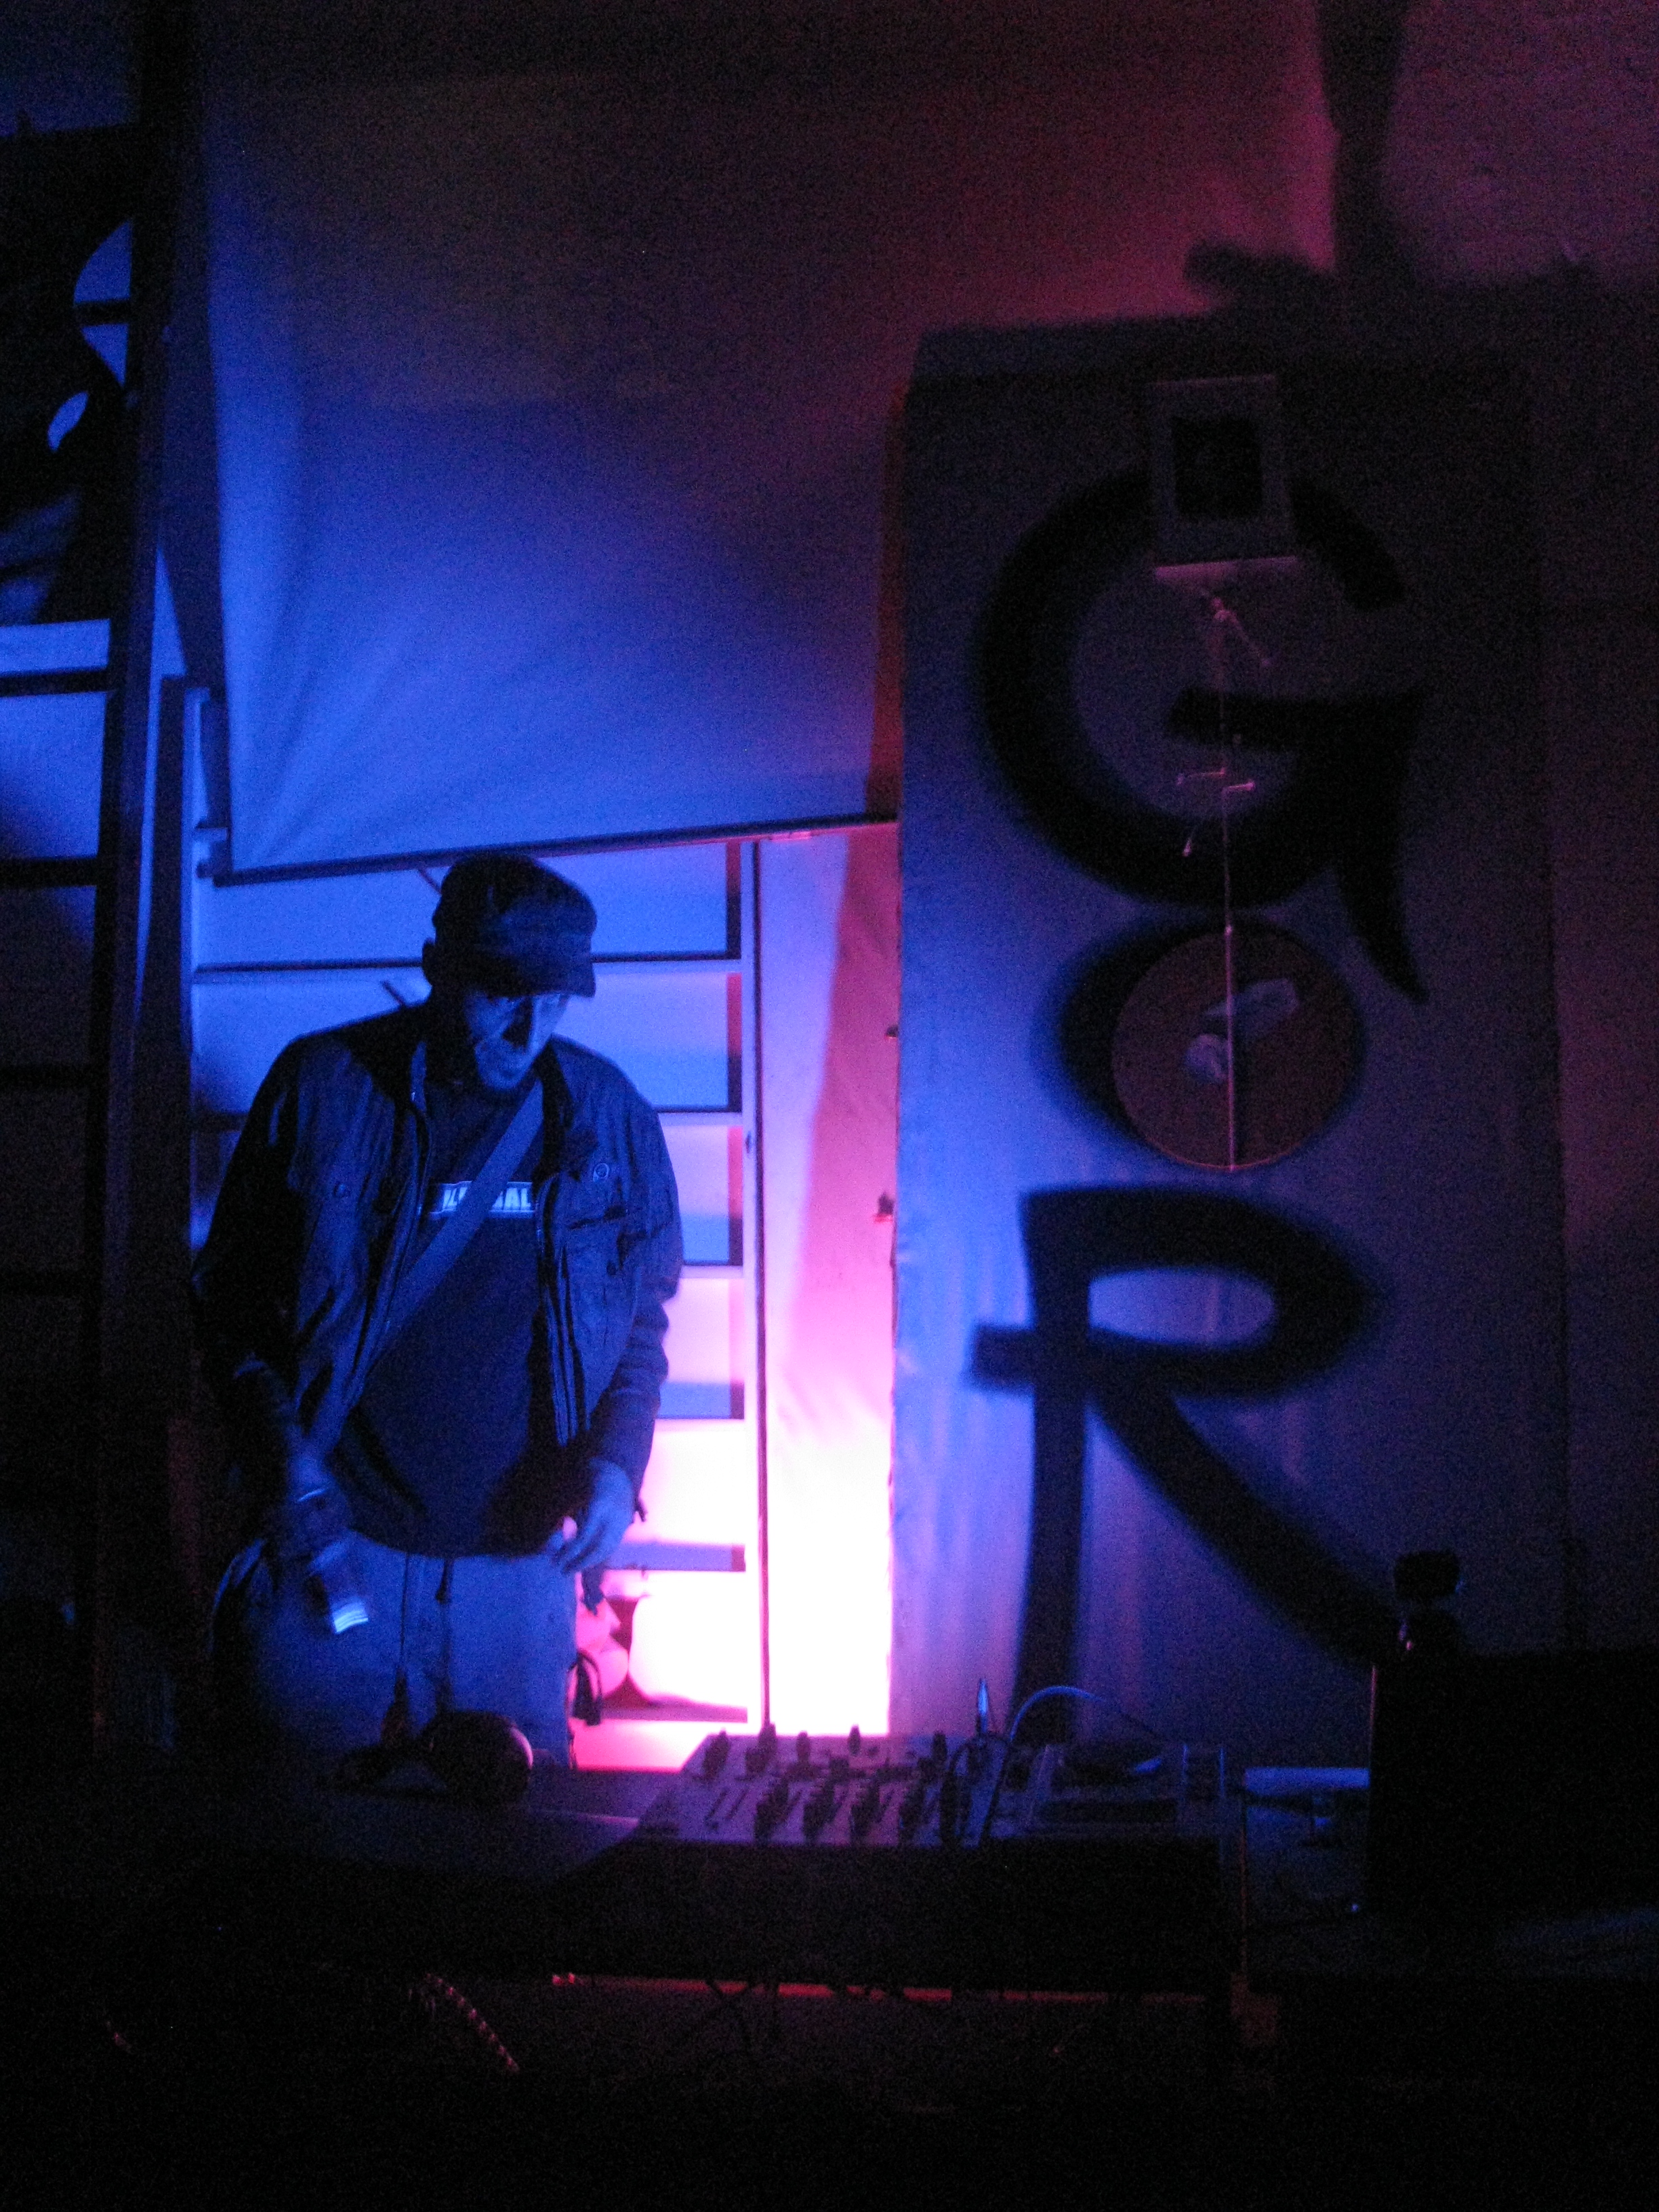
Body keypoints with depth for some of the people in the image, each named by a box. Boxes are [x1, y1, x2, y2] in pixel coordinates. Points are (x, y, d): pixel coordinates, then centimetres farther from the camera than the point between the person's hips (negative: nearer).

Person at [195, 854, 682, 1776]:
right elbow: (233, 1299, 1)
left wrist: (616, 1460, -7)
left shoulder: (608, 1118, 0)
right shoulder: (323, 1087, -5)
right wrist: (285, 1462, -12)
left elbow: (643, 1319, 9)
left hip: (518, 1564, 2)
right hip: (332, 1540, -1)